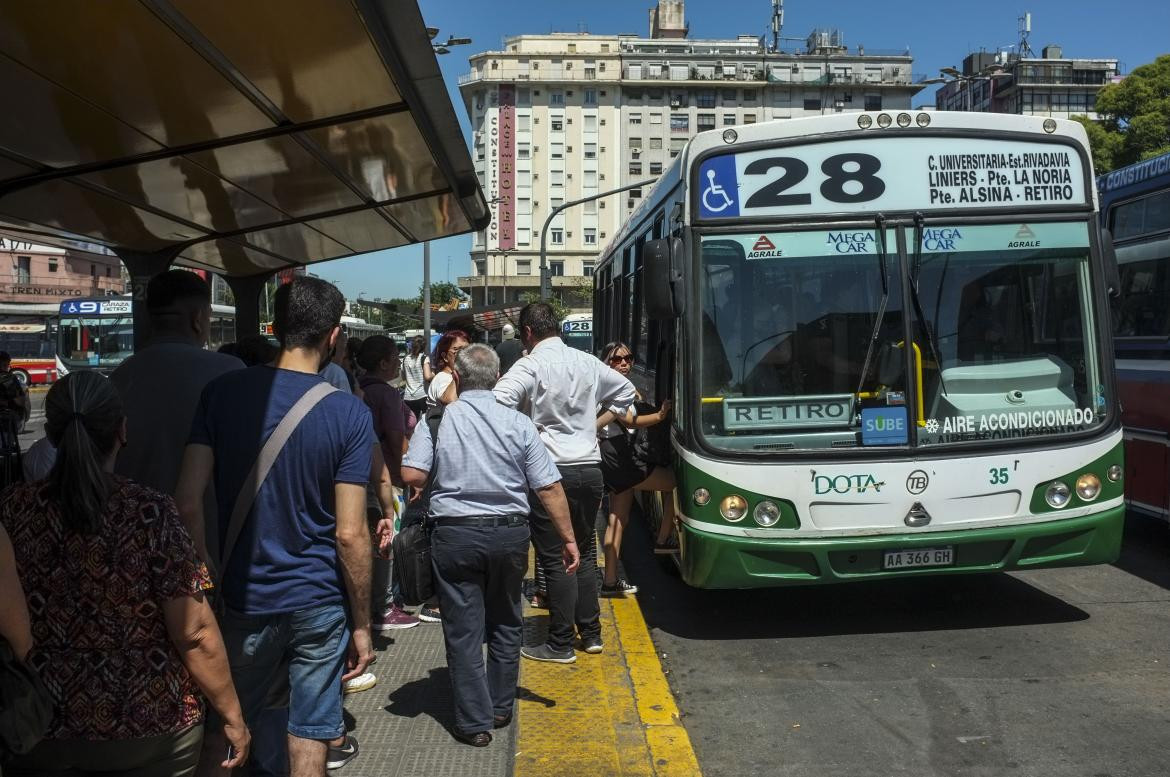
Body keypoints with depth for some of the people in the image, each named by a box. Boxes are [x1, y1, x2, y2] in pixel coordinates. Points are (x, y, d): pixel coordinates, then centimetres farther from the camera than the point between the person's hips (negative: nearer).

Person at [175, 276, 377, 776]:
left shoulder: (222, 393, -6)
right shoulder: (349, 414, -11)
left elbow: (188, 502, -10)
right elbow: (350, 535, -13)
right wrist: (362, 625, -2)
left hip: (245, 598, 2)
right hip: (320, 602, -1)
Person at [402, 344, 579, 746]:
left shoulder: (437, 419, -6)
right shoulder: (518, 423, -3)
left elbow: (412, 475, -13)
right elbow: (549, 488, -5)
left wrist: (441, 473, 8)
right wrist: (568, 539, 3)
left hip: (455, 535, -2)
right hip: (510, 533, 2)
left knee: (464, 629, 8)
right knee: (506, 622, 20)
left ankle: (475, 722, 13)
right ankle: (501, 707, 31)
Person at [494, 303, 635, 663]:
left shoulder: (530, 366, -10)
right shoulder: (588, 363, 8)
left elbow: (497, 403, -24)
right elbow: (625, 389, 23)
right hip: (591, 469, 6)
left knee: (554, 559, 2)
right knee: (584, 552, 18)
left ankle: (561, 645, 8)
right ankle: (591, 634, 26)